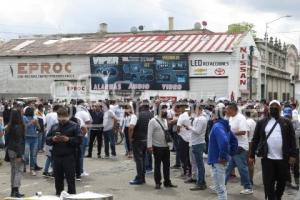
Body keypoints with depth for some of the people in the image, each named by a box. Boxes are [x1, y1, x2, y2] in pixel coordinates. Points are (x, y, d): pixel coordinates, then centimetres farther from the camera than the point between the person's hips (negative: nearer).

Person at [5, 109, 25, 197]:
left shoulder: (9, 127, 7)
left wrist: (8, 149, 19)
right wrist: (19, 155, -17)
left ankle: (13, 191, 18)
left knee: (13, 170, 13)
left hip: (10, 150, 8)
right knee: (18, 170, -4)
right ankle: (16, 191, -7)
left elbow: (7, 140, 13)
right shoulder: (18, 127, -17)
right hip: (17, 151, -8)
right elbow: (18, 141, -18)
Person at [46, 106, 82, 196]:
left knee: (70, 178, -2)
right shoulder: (54, 127, 12)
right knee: (58, 179, 11)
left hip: (69, 157, -4)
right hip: (56, 157, 4)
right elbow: (47, 140, 12)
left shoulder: (74, 126, 0)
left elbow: (79, 140, -7)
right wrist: (53, 139, -8)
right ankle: (58, 195, 22)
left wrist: (68, 139, -19)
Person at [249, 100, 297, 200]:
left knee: (282, 181, 13)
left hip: (283, 158, 1)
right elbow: (255, 139, 5)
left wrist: (293, 155, -7)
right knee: (268, 182, -1)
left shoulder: (287, 122, 4)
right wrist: (252, 155, 2)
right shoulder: (262, 122, 4)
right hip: (267, 158, -1)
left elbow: (292, 140, 1)